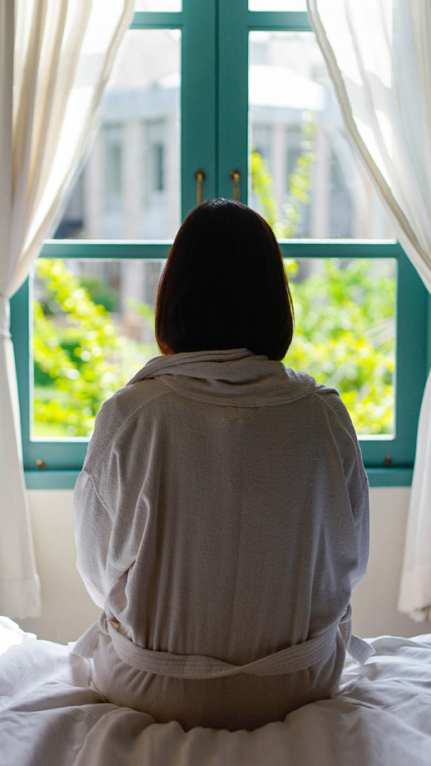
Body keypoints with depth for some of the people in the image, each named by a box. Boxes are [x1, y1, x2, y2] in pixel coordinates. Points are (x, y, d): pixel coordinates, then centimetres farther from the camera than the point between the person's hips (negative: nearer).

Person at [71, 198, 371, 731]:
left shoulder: (127, 416, -18)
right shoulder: (324, 417, -15)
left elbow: (100, 571, -4)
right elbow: (350, 562, 0)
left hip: (150, 693, 0)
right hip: (294, 690, 1)